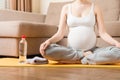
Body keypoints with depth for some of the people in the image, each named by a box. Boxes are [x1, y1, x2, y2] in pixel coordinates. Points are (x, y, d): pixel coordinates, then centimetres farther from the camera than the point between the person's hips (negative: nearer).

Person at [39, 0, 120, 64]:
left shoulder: (95, 7, 6)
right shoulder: (66, 8, 7)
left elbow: (103, 33, 0)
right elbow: (60, 33, 2)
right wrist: (49, 40, -18)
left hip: (92, 50, 0)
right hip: (71, 50, 1)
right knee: (47, 50, -28)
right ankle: (85, 56, -13)